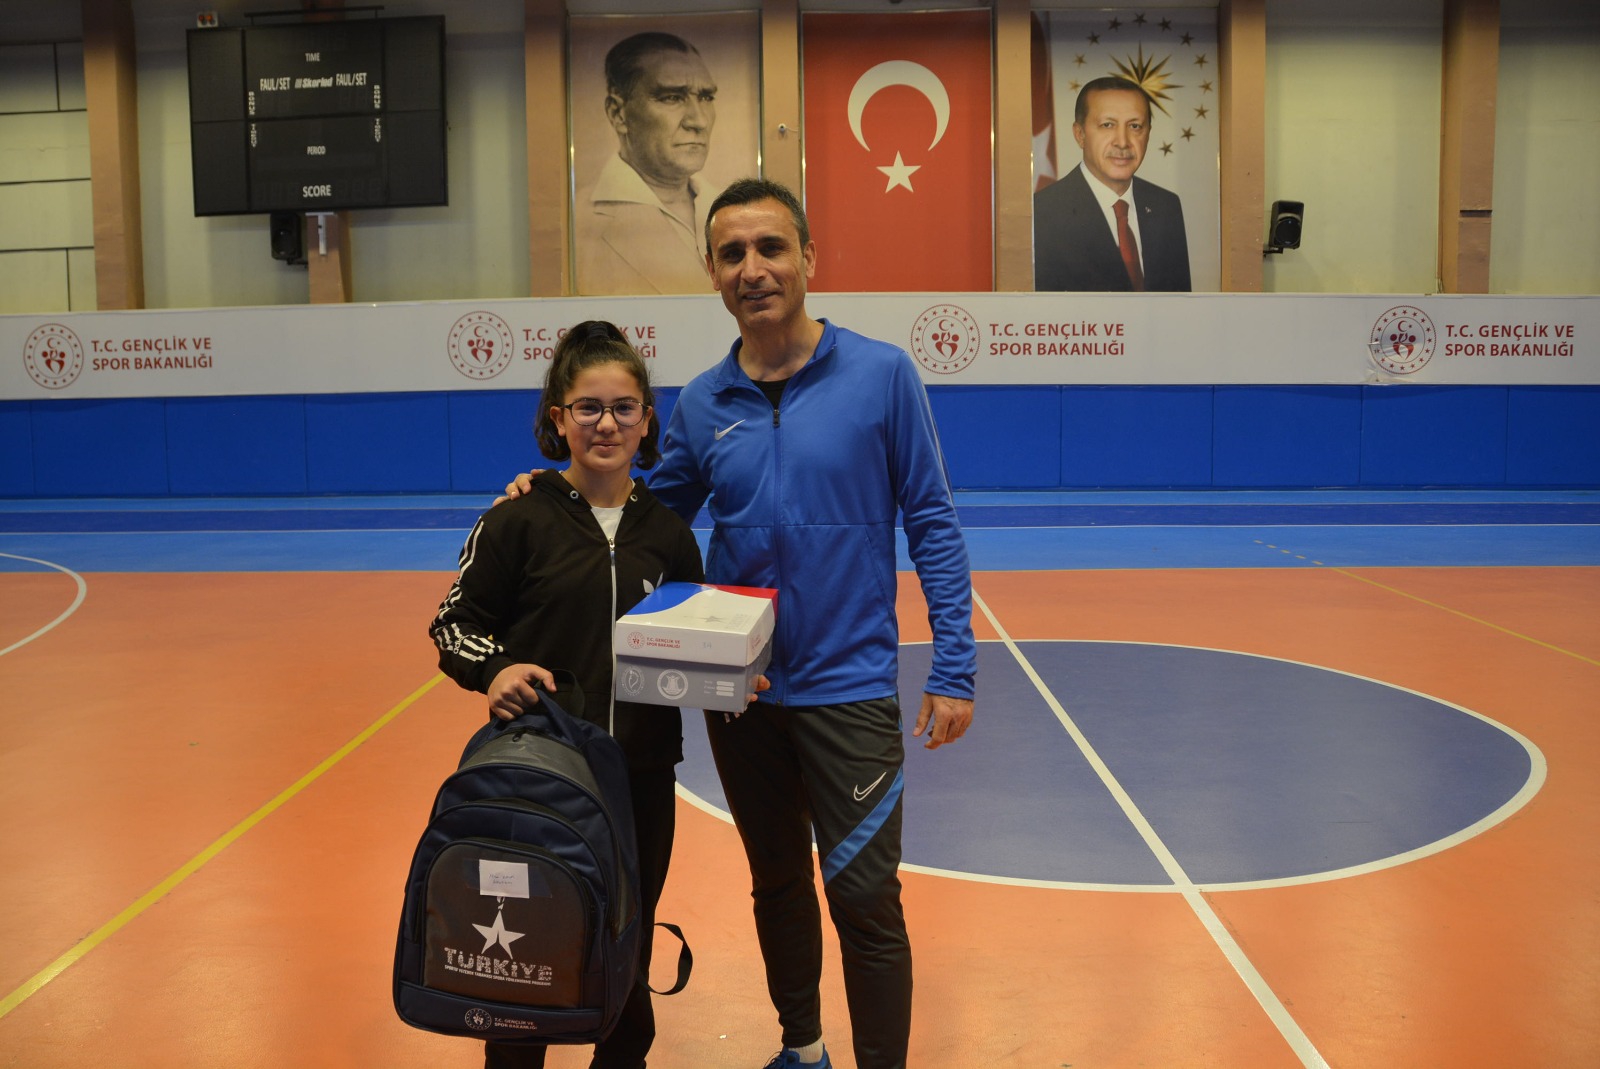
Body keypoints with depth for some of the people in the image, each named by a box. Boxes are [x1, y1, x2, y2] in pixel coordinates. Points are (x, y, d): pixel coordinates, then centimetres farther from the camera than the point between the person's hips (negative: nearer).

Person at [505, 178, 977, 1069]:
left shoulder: (881, 375, -8)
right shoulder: (701, 405, 2)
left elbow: (932, 524, -6)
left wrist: (954, 669, -10)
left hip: (849, 687, -4)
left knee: (864, 899, -2)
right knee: (776, 884, 19)